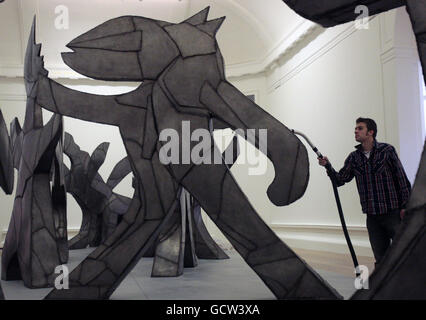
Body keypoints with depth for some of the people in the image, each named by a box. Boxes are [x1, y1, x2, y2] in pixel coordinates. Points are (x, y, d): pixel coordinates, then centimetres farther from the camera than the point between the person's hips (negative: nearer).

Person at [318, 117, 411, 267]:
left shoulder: (387, 150, -3)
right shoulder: (354, 157, 8)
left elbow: (402, 179, -2)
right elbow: (340, 180, 7)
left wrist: (405, 206, -6)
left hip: (393, 213, -4)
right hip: (372, 216, 4)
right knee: (381, 258, 10)